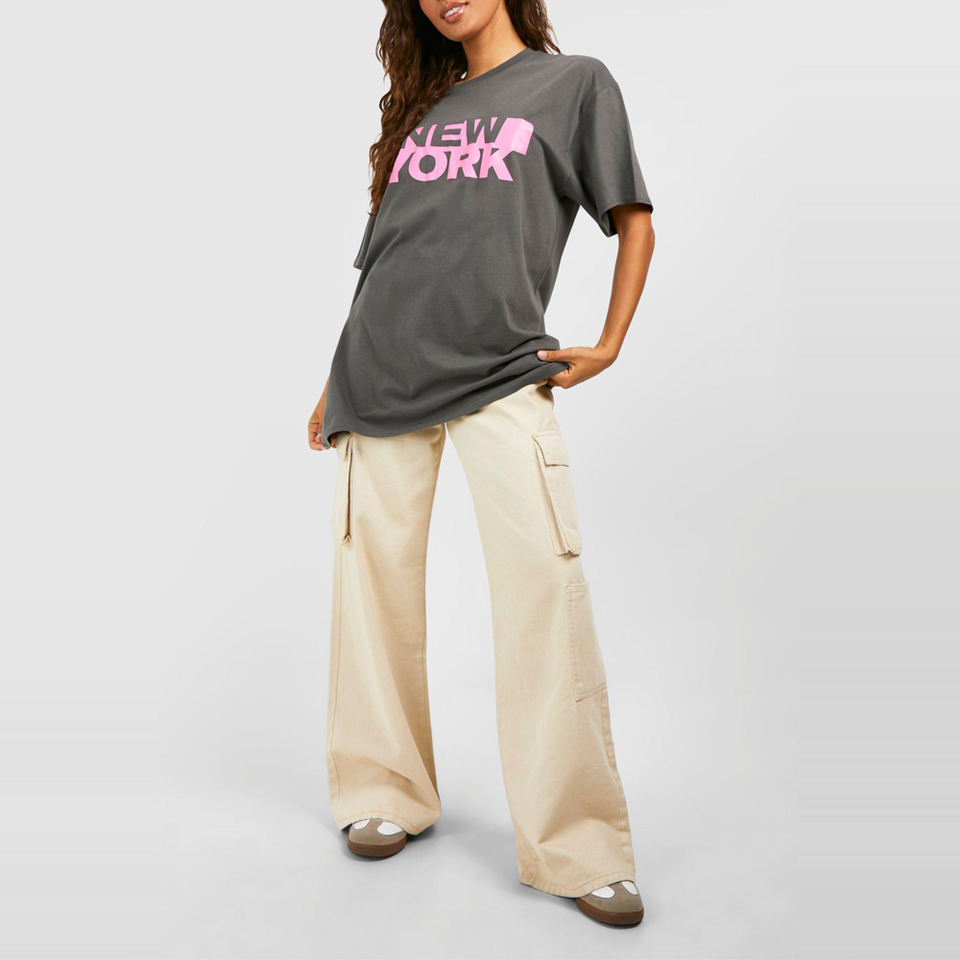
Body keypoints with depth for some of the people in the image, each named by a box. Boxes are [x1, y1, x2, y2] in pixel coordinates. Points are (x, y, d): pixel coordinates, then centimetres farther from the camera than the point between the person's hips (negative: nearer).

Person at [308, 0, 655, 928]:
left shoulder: (574, 81, 10)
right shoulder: (422, 104, 20)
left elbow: (634, 221, 10)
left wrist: (607, 347, -1)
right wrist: (339, 376, 16)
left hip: (501, 373, -4)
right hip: (383, 372, 5)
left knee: (545, 585, -13)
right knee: (376, 582, 4)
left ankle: (577, 844, 0)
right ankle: (385, 795, 22)